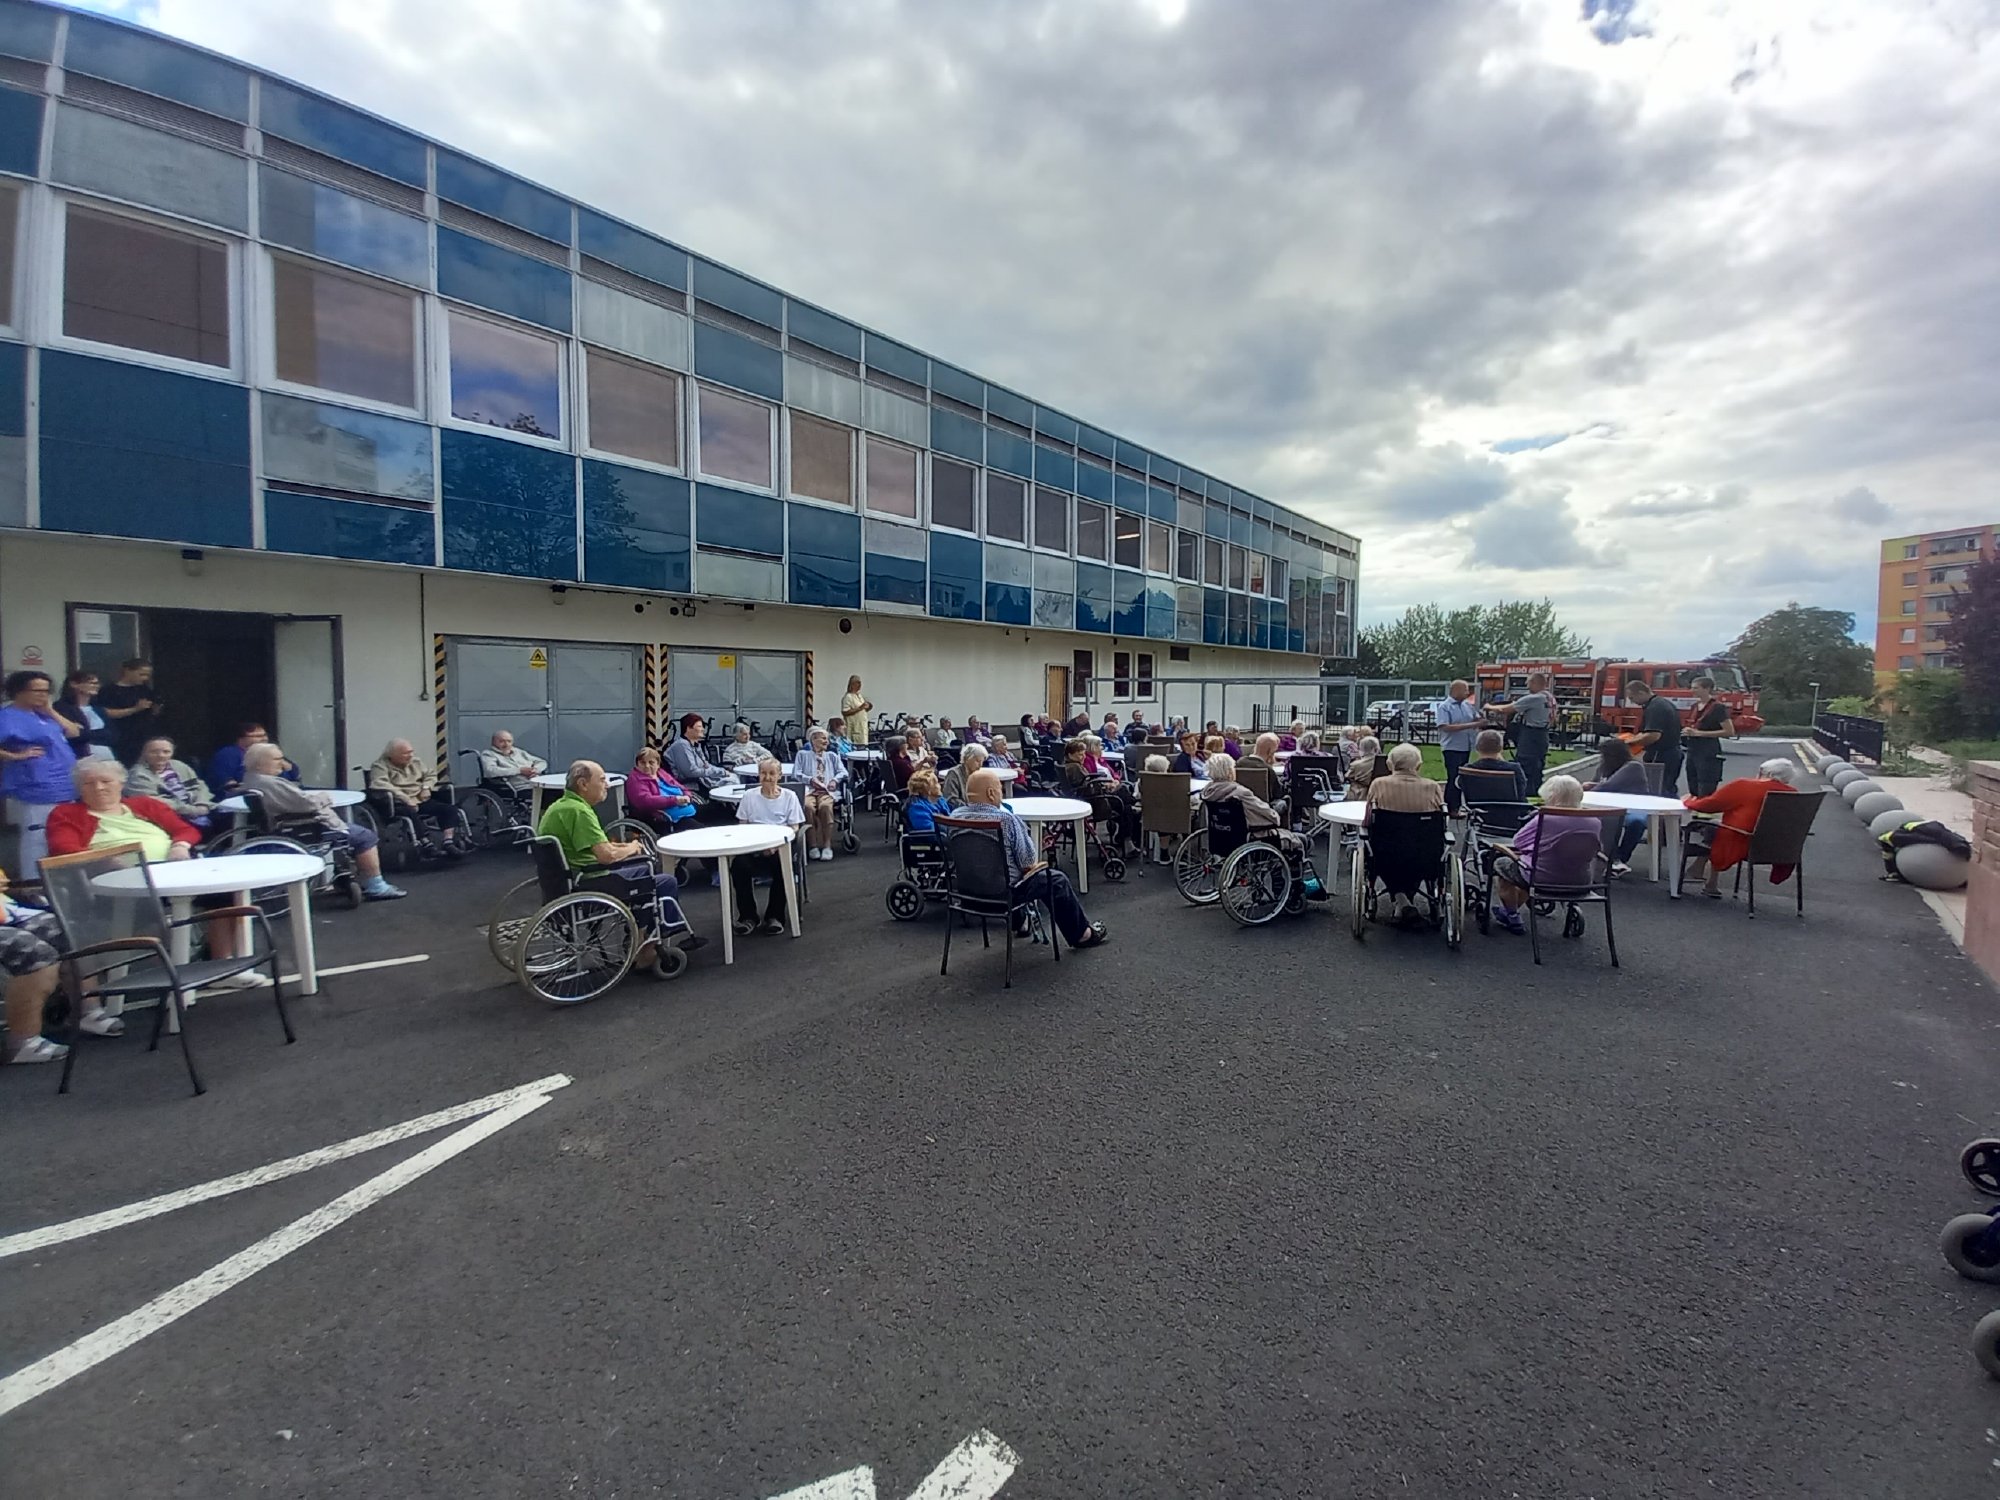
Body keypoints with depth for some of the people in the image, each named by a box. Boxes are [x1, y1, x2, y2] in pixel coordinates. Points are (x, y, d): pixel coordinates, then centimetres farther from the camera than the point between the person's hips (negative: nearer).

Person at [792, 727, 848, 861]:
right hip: (807, 789, -1)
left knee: (825, 806, -35)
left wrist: (835, 780, -6)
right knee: (808, 807, -36)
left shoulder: (831, 756, 28)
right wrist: (810, 780, -10)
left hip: (827, 790, 1)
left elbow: (843, 772, 15)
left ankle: (827, 845, -33)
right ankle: (813, 845, -30)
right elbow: (796, 773, 6)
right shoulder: (803, 754, 20)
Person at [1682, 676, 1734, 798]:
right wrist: (1688, 730, 6)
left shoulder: (1718, 707, -9)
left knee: (1705, 794, -10)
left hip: (1709, 752, -8)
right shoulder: (1695, 706, 14)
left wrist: (1699, 733, -18)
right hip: (1693, 750, 8)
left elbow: (1729, 732, -15)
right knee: (1693, 792, 11)